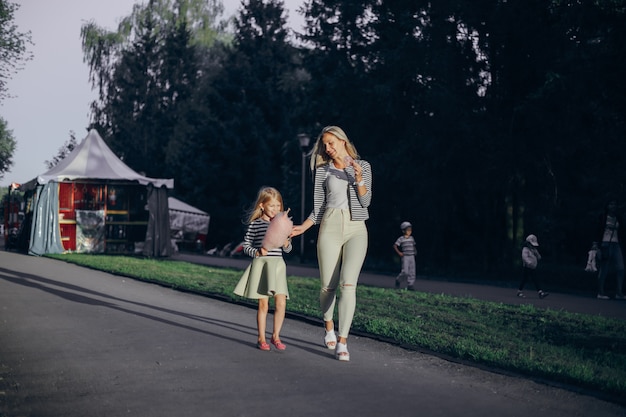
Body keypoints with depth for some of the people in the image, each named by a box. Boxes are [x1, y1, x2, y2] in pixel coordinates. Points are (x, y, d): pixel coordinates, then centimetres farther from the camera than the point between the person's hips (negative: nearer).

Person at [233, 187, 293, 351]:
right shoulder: (254, 224, 0)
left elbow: (288, 249, 13)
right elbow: (246, 246, 2)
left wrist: (286, 242, -8)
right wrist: (257, 252, -15)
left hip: (278, 265, 3)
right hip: (260, 264, -3)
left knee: (281, 303, -6)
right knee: (263, 304, 2)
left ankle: (276, 336, 10)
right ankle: (261, 338, 14)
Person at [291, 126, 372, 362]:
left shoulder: (363, 166, 8)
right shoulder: (322, 170, 10)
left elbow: (365, 201, 0)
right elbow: (319, 206, 13)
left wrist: (358, 177, -13)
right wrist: (303, 226, 2)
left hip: (356, 229, -1)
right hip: (330, 227, 1)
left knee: (348, 284, -15)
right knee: (328, 286, 1)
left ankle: (342, 341, -12)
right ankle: (329, 327, 30)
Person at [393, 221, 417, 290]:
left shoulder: (411, 238, 11)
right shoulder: (401, 239, -4)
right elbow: (395, 246, -5)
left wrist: (415, 251, 12)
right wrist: (399, 252, -13)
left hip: (412, 256, 5)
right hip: (405, 257, -5)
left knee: (412, 272, 1)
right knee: (405, 272, -12)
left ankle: (410, 285, 6)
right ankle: (398, 280, 14)